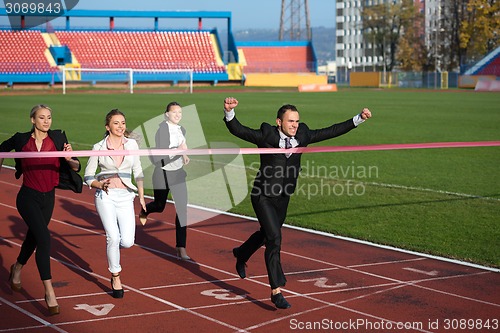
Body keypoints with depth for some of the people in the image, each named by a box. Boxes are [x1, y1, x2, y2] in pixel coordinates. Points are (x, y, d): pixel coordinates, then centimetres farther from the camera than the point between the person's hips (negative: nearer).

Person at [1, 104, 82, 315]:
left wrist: (69, 159, -33)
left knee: (34, 237, 21)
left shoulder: (58, 138, -7)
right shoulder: (21, 140, -7)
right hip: (28, 197, -3)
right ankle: (49, 292, -18)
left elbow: (76, 167, -14)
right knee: (43, 237, -20)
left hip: (48, 198, 3)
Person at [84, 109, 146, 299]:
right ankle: (115, 277, 2)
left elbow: (138, 172, 14)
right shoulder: (99, 148, 0)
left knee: (127, 242, -11)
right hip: (105, 196, -2)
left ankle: (112, 246, 26)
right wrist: (100, 185, -14)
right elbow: (88, 177, 5)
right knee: (113, 237, -17)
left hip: (125, 197, 2)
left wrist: (141, 197, 13)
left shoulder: (132, 144, 5)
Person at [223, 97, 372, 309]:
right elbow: (237, 130, -23)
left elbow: (330, 132, 2)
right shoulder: (266, 136, -16)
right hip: (263, 196, -6)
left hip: (283, 198, 6)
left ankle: (241, 254, 55)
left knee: (266, 234, 24)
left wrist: (359, 119, -1)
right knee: (274, 238, -15)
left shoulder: (302, 135, -3)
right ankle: (276, 291, -11)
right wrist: (229, 112, -41)